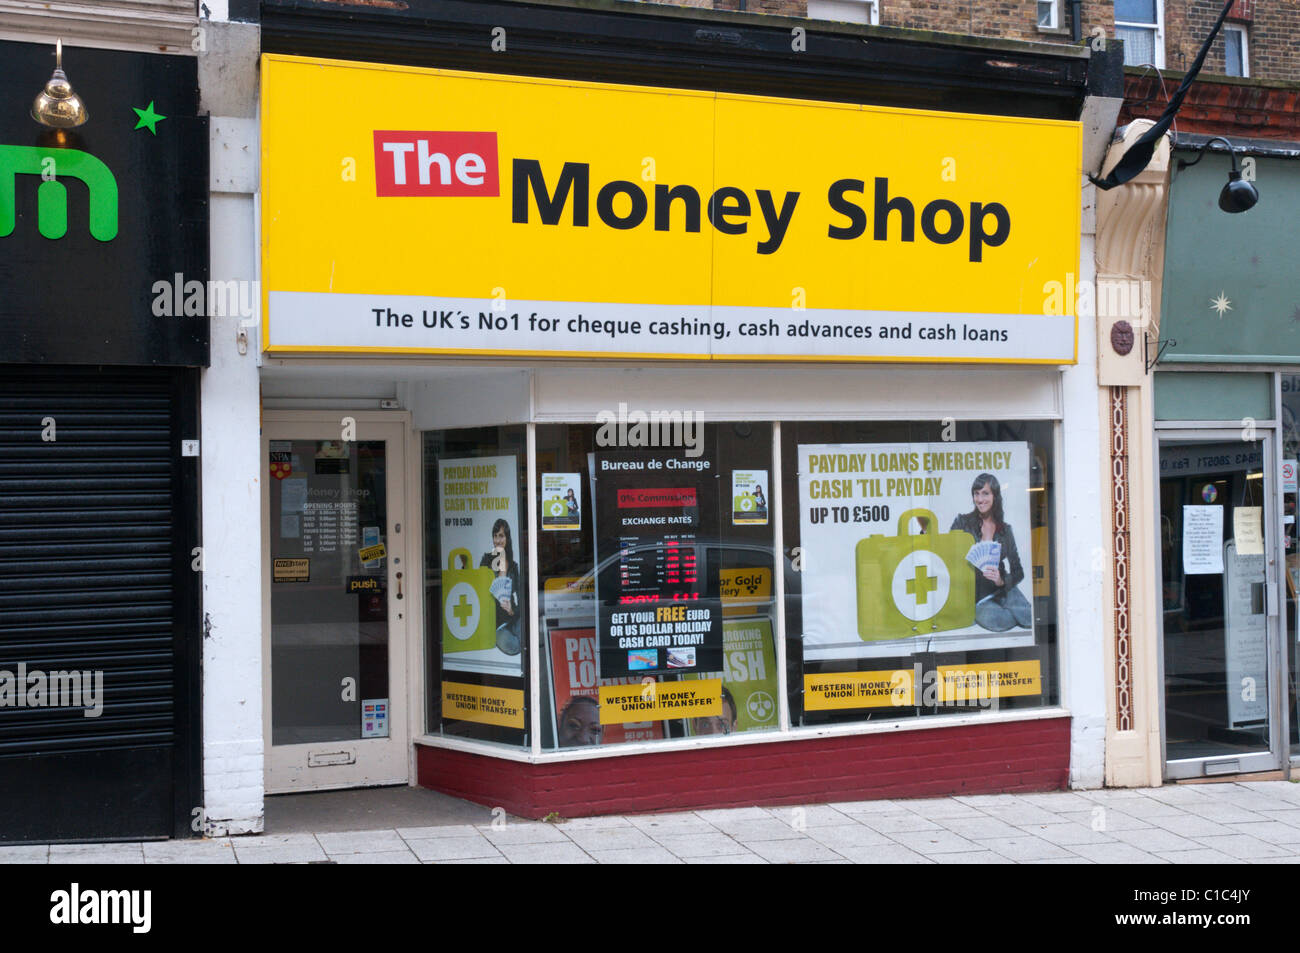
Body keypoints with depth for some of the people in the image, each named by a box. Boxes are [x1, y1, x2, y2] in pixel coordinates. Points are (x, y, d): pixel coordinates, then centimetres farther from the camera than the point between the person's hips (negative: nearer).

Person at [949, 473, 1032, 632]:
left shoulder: (1005, 530, 9)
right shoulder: (962, 523, 2)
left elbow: (1018, 571, 6)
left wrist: (1002, 581, -16)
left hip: (1003, 591, 2)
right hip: (974, 594, -2)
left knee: (1032, 620, -24)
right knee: (995, 620, -32)